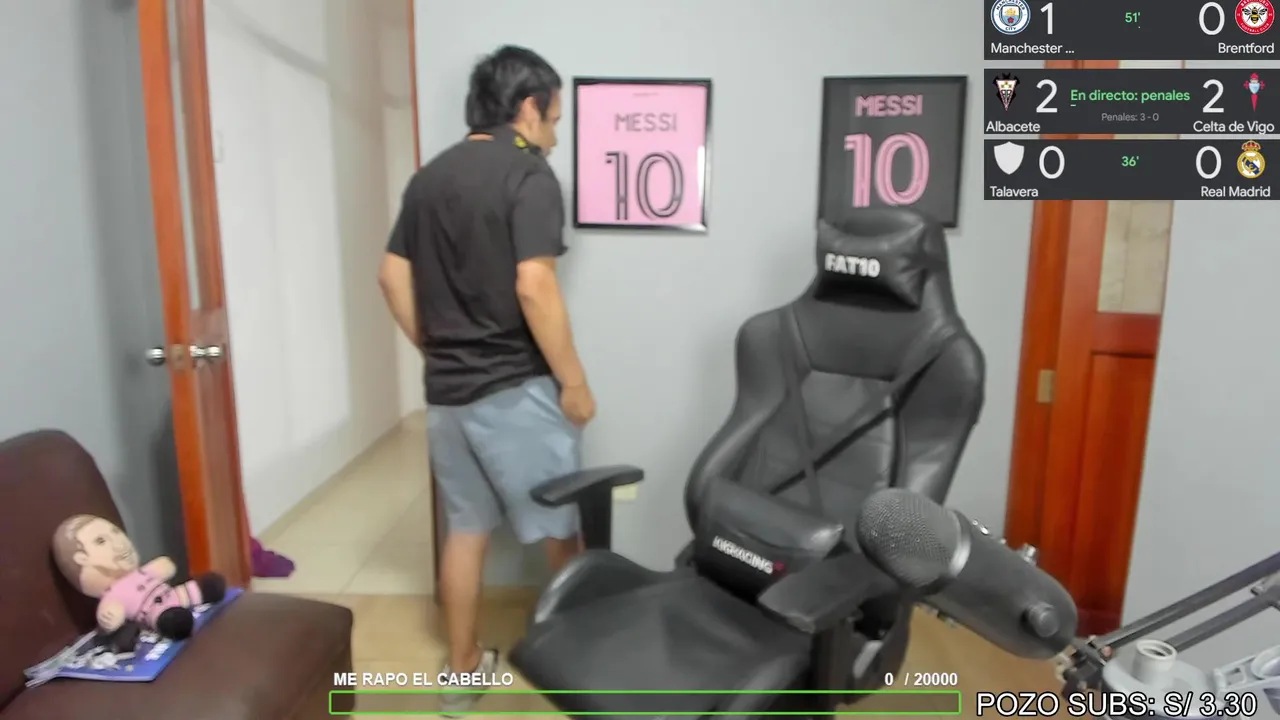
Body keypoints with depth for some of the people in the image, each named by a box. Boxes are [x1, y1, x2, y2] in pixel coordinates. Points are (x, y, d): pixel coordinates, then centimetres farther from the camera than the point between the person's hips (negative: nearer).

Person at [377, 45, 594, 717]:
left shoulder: (429, 176, 10)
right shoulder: (528, 174, -12)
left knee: (465, 527, 16)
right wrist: (573, 381, -14)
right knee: (562, 530, 9)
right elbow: (534, 288, -21)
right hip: (514, 388, -7)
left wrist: (436, 347, 18)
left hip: (446, 389, 7)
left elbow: (393, 276, 11)